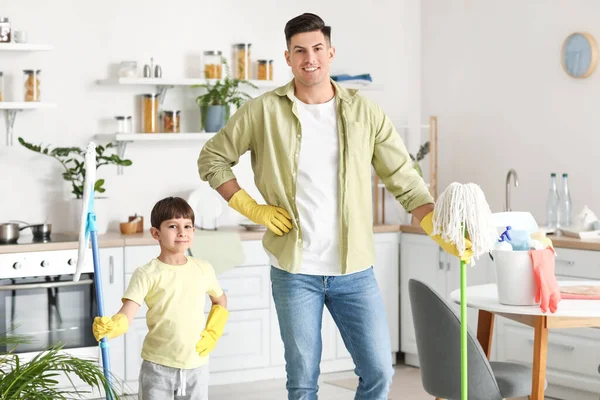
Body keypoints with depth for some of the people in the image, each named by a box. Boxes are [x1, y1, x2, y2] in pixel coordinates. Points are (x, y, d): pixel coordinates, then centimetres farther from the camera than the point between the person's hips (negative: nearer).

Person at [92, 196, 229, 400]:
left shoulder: (203, 269, 1)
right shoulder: (147, 274, -11)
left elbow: (220, 300, 19)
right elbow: (126, 315, -21)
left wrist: (213, 334, 6)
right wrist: (109, 327, -43)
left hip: (196, 365, 3)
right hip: (158, 366, -3)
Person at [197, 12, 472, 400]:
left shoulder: (363, 111, 1)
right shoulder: (263, 111, -3)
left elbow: (404, 180, 2)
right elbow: (212, 158, 7)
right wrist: (253, 208, -3)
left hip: (355, 271, 1)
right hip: (294, 271, -1)